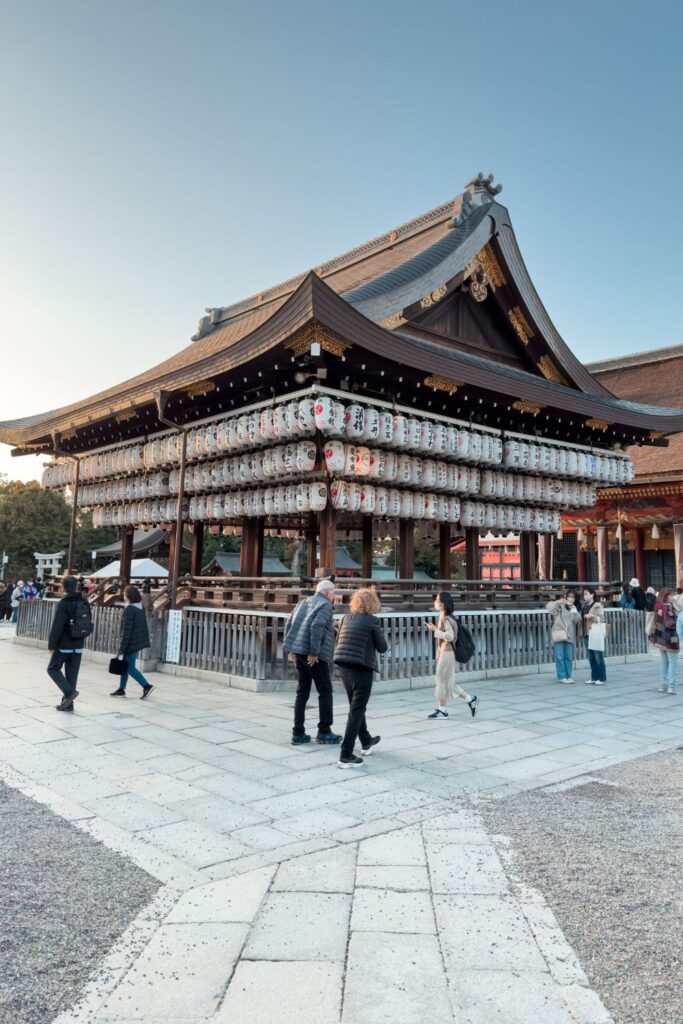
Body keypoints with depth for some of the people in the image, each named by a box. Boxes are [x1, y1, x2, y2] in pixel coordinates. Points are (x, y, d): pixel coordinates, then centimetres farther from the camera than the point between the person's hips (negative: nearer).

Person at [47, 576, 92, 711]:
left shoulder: (63, 603, -14)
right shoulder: (84, 603, 6)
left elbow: (57, 626, -16)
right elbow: (89, 624, 12)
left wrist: (51, 644, -8)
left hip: (64, 644, -6)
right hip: (78, 645, 6)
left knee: (53, 669, 9)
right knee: (72, 673, 11)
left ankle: (69, 692, -8)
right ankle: (68, 703, 12)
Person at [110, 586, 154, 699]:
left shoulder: (129, 609, -17)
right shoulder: (140, 608, 8)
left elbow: (127, 630, -20)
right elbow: (143, 627, 14)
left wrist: (122, 649, -17)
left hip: (131, 643, -9)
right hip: (139, 642, 9)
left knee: (129, 668, -1)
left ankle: (147, 686, -6)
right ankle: (121, 689, 26)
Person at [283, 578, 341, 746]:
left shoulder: (303, 603, 18)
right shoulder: (325, 606, -6)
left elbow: (289, 625, 15)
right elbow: (316, 627, -21)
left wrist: (290, 649, 15)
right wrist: (314, 653, -19)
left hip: (299, 652, 8)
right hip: (315, 656, -8)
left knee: (302, 692, 12)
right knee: (325, 692, 4)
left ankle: (298, 733, 13)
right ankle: (324, 732, 7)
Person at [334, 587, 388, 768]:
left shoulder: (347, 618, 7)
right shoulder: (372, 620, -10)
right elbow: (382, 647, -4)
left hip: (344, 667, 7)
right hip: (362, 669, -7)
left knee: (356, 707, 22)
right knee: (356, 711, -1)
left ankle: (366, 742, 40)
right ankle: (346, 756, -3)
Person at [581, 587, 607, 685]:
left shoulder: (598, 606, -6)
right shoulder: (584, 606, 15)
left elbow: (602, 619, -12)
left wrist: (592, 616, -26)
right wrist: (581, 632, 18)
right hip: (587, 634, 7)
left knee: (598, 656, -5)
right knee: (591, 657, 10)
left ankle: (601, 678, 1)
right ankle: (594, 678, 16)